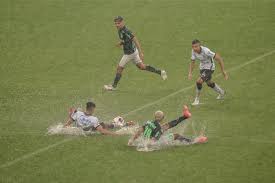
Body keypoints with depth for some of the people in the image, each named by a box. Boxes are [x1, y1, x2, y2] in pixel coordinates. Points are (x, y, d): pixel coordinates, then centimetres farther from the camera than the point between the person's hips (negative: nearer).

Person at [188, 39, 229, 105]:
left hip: (209, 68, -8)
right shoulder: (194, 51, -14)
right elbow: (192, 62, 2)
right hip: (202, 67, 8)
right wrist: (190, 73, -11)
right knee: (209, 83, 27)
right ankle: (221, 93, 54)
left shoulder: (206, 51, -34)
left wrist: (223, 71, -26)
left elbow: (219, 58, -28)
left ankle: (197, 99, -3)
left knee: (199, 81, -23)